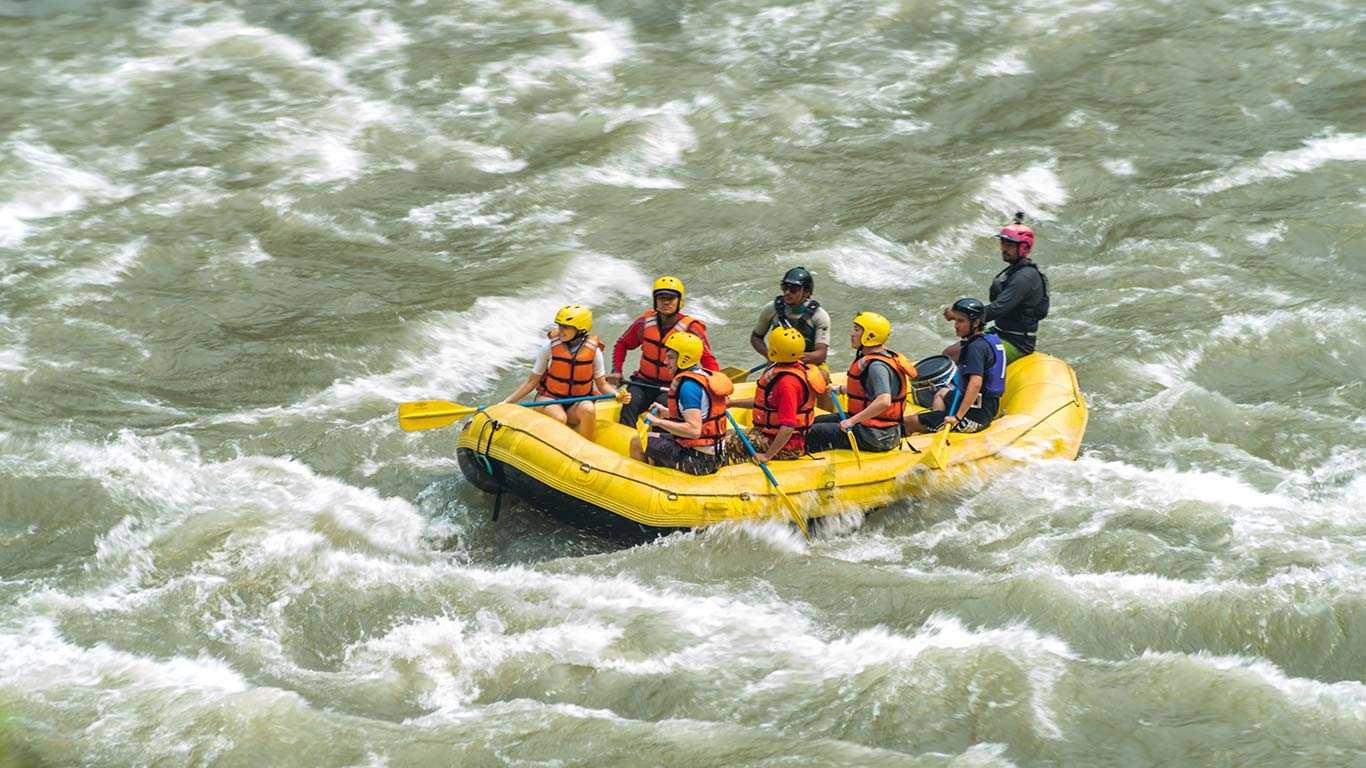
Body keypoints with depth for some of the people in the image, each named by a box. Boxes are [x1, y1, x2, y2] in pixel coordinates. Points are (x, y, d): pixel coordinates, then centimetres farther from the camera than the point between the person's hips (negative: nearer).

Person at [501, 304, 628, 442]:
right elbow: (532, 381, 1)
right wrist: (506, 402, -5)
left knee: (588, 410, -32)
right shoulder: (550, 347, -7)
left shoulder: (593, 351, -5)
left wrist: (618, 395, -17)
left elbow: (602, 384, 5)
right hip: (549, 399, -1)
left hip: (576, 404, 1)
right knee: (559, 418, -34)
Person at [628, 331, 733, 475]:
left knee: (637, 443, -4)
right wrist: (667, 413, 14)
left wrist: (659, 422, -21)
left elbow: (694, 430, -28)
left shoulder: (688, 386, -20)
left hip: (697, 461, -10)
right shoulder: (706, 376, 10)